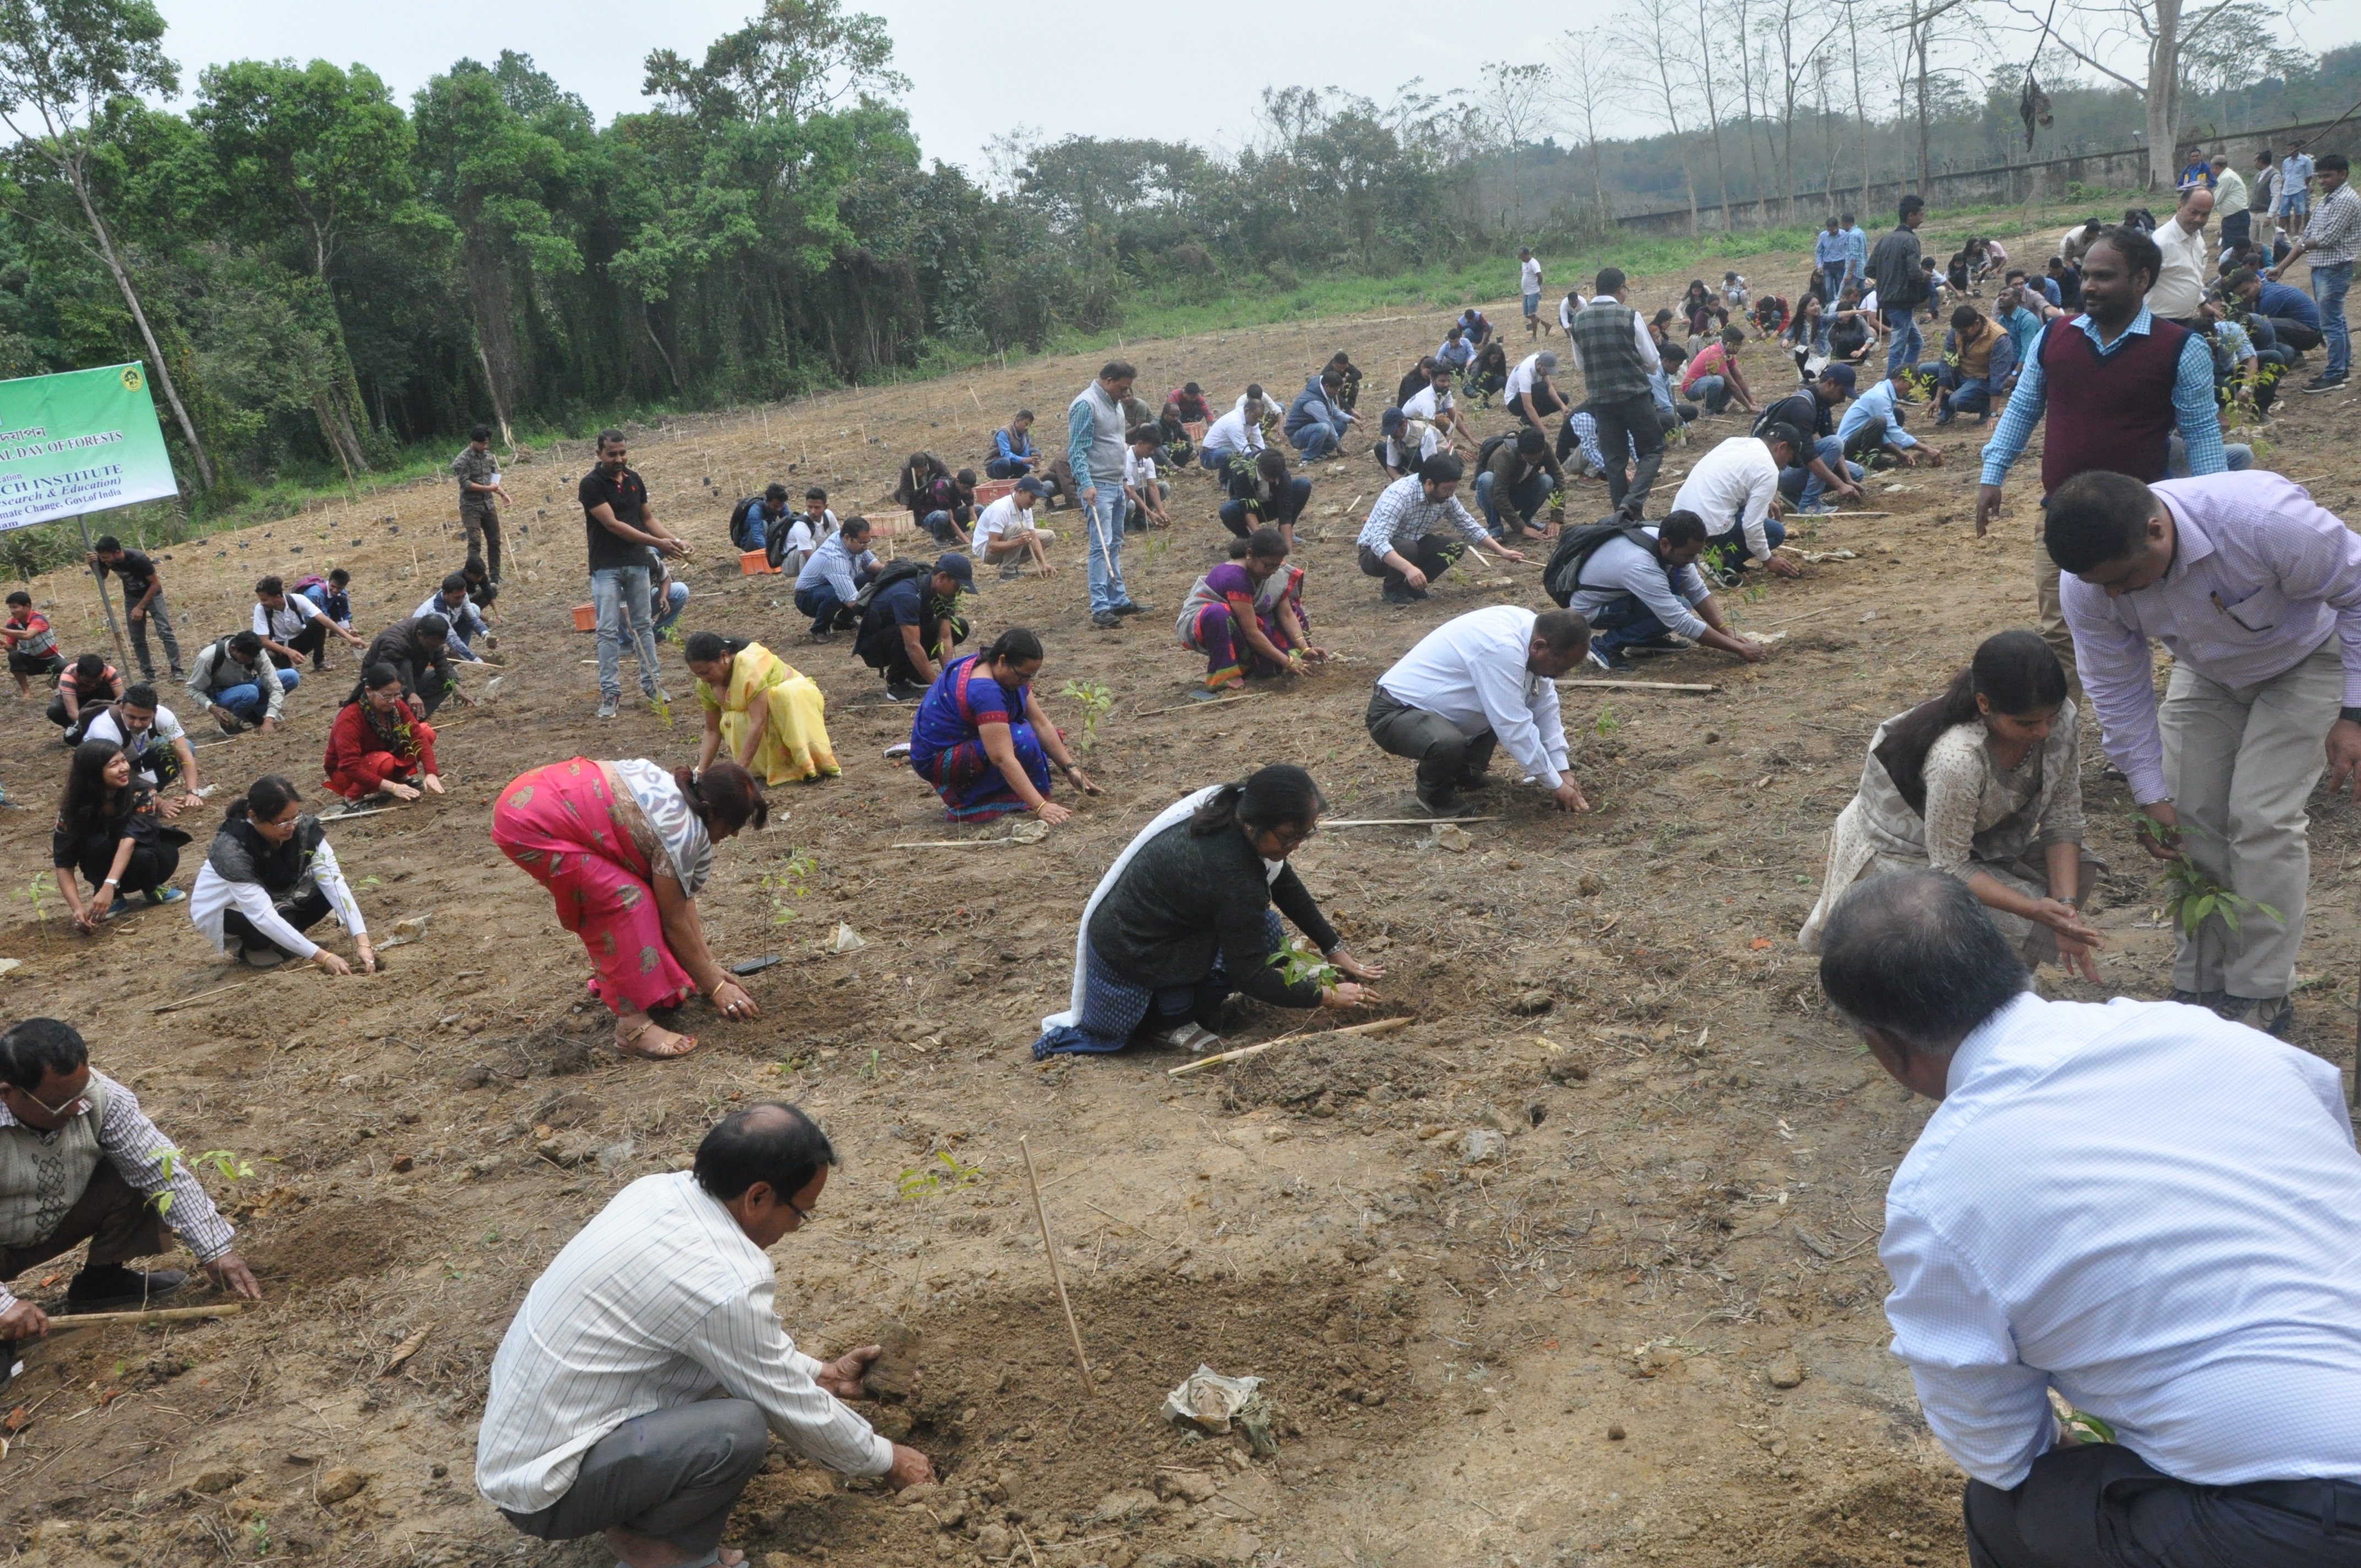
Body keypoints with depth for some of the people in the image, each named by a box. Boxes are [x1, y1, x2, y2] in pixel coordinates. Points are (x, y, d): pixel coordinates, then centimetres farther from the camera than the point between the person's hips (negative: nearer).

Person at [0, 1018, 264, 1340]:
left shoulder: (99, 1095, -22)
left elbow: (164, 1173, -20)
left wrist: (216, 1251, -25)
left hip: (59, 1223, 5)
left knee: (155, 1169, -15)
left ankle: (100, 1279, 4)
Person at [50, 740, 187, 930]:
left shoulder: (140, 794, -26)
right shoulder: (72, 809, -22)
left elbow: (130, 839, -38)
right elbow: (63, 864, -24)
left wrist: (109, 886, -51)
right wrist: (78, 908, -39)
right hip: (108, 872, 1)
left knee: (141, 856, -35)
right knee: (97, 844, -31)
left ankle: (153, 888, -3)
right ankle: (115, 898, -7)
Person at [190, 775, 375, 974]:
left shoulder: (303, 828, -24)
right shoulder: (232, 850, -35)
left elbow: (333, 881, -28)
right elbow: (263, 916, -38)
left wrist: (362, 942, -39)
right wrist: (323, 957, -42)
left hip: (272, 897, 5)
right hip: (220, 911, -5)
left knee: (326, 890, -22)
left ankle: (278, 941, 1)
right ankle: (249, 947, -2)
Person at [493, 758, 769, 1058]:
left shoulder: (676, 790, 8)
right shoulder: (682, 830, -21)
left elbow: (684, 897, 12)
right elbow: (674, 921, -12)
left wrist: (709, 965, 13)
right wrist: (715, 986, -3)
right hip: (530, 826, -10)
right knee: (627, 900, -14)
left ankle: (611, 982, 28)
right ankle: (633, 1025, -13)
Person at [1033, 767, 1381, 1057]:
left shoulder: (1232, 808, -10)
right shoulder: (1234, 878, -34)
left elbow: (1285, 884, 5)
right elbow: (1250, 976, -24)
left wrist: (1336, 950, 7)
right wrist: (1326, 997, -14)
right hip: (1127, 957, -8)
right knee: (1264, 931, -17)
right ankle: (1168, 1018, -5)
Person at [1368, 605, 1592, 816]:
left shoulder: (1532, 628, -3)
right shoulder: (1502, 648, -31)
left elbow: (1545, 706, 6)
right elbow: (1515, 728, -28)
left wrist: (1562, 771, 3)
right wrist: (1556, 785, -18)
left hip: (1433, 703, 9)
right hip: (1394, 713, -9)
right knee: (1448, 744, -38)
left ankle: (1467, 770, 14)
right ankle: (1433, 790, -4)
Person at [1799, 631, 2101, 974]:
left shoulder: (2061, 718, -20)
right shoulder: (1957, 759, -40)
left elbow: (2063, 817, -10)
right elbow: (1949, 867, -29)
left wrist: (2067, 907, -20)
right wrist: (2033, 910, -39)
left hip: (1980, 837, 8)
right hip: (1900, 852, -7)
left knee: (2076, 871, -8)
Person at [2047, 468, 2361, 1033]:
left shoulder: (2263, 520, -42)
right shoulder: (2089, 583, -27)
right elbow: (2118, 691, -12)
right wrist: (2150, 795, -8)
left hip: (2304, 661, -4)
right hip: (2208, 675, 4)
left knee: (2261, 819, -13)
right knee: (2190, 818, -4)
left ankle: (2261, 995, 0)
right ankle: (2201, 986, 12)